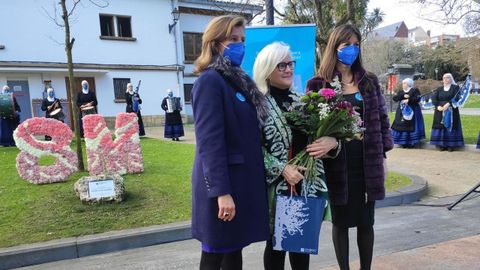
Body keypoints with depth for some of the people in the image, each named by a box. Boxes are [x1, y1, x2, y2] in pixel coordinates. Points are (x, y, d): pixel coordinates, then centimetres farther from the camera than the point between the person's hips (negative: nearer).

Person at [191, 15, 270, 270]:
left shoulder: (239, 80, 14)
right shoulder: (209, 81, -14)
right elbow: (209, 142, -21)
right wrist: (221, 192, -23)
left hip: (242, 180, 9)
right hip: (223, 185, -8)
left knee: (234, 249, 18)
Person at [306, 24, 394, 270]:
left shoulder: (369, 81, 9)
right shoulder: (318, 84, -2)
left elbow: (381, 119, 11)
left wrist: (383, 156, 7)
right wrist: (326, 143, -20)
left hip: (367, 160, 3)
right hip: (337, 162, -2)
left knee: (366, 221, 11)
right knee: (341, 220, 10)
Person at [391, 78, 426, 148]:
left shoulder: (415, 90, 2)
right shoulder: (400, 92, 15)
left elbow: (418, 99, -11)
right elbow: (395, 98, 0)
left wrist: (408, 100, -18)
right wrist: (403, 96, -12)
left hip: (412, 111, -4)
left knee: (411, 126, -8)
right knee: (402, 126, -1)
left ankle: (411, 143, -3)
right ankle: (404, 143, 5)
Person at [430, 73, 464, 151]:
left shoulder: (455, 87, 5)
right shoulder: (439, 89, 14)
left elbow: (456, 97, -11)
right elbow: (434, 98, 0)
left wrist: (448, 104, -27)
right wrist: (437, 106, -18)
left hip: (451, 111, -3)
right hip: (440, 111, 3)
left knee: (451, 126, -5)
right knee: (441, 126, 0)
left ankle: (451, 145, -1)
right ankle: (442, 145, 4)